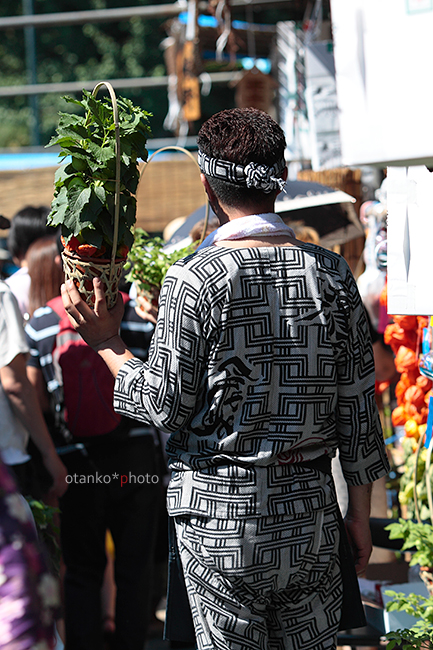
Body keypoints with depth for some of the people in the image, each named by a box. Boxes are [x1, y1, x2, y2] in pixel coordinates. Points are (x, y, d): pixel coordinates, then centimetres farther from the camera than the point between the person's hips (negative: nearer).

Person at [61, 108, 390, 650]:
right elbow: (357, 406, 4)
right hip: (310, 506, 3)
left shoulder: (194, 280, -13)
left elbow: (167, 407, -9)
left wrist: (106, 345, 6)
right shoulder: (331, 274, -1)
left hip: (220, 508, -3)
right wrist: (360, 511, 13)